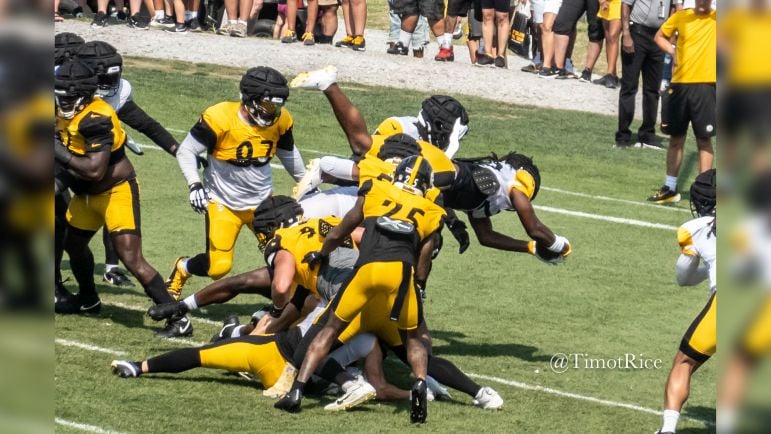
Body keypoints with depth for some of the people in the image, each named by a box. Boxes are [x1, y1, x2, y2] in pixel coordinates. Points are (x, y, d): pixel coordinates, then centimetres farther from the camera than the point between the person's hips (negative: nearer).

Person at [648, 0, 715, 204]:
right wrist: (673, 51, 2)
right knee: (676, 138, 11)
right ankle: (670, 188, 22)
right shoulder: (681, 17, 6)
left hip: (705, 85, -3)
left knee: (704, 140, 1)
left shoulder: (716, 19, -2)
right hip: (680, 84, 3)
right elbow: (660, 36, 19)